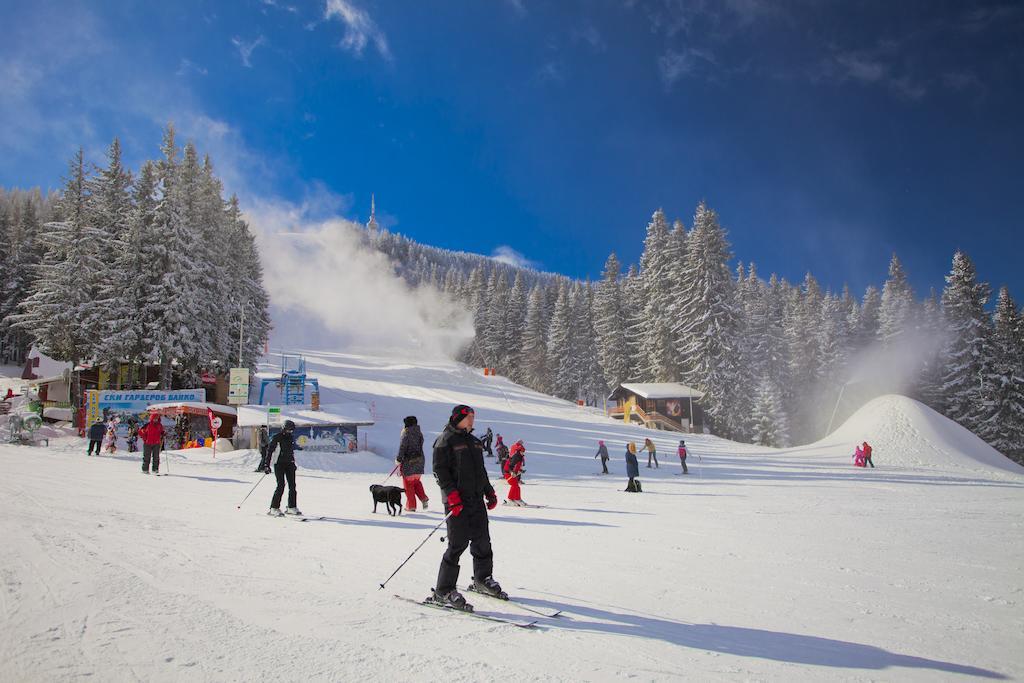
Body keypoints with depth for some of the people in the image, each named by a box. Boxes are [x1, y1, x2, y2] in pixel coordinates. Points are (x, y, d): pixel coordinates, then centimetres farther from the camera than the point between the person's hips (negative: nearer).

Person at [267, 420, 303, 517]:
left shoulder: (291, 437, 11)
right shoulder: (277, 437, -8)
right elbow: (270, 450, -9)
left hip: (289, 464, 6)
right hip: (279, 464, -6)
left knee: (292, 486, 3)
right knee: (281, 486, -13)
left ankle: (292, 508, 10)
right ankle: (273, 509, -7)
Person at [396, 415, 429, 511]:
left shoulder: (406, 433, -13)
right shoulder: (419, 433, 7)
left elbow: (402, 447, -16)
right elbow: (419, 446, 12)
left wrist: (398, 459, -6)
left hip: (409, 461, -6)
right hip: (420, 460, 6)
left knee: (408, 484, 5)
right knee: (416, 481, 23)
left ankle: (411, 506, 7)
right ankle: (423, 498, 8)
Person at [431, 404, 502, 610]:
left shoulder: (474, 441, 19)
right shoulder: (445, 440, -6)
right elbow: (440, 471, -12)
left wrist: (489, 492, 21)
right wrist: (452, 496, -20)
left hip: (476, 499, 8)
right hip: (458, 501, -8)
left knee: (482, 541, 11)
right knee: (458, 544, -9)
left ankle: (482, 580, 31)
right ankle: (443, 591, -1)